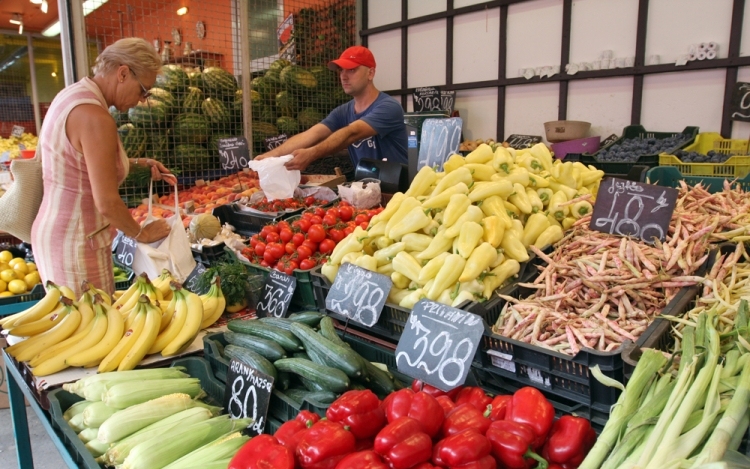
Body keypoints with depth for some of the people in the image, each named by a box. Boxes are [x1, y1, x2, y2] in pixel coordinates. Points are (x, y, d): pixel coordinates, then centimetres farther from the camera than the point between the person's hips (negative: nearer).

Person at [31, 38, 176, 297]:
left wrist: (139, 164, 13)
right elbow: (107, 203, -23)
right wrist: (142, 234, -7)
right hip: (76, 246, -10)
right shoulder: (94, 116, -23)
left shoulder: (73, 94, 7)